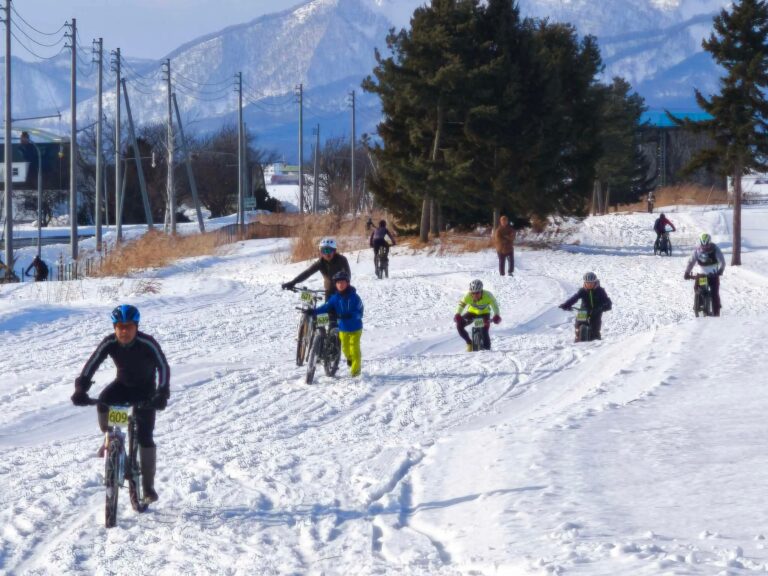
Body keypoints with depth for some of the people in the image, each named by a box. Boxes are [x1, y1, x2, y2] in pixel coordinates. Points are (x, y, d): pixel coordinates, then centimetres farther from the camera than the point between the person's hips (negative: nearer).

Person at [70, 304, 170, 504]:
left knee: (145, 436, -11)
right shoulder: (110, 343, -21)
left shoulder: (147, 343, -29)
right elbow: (91, 364, -22)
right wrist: (80, 388, -37)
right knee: (102, 402, -32)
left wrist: (162, 394, -43)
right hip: (122, 384, 2)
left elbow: (163, 366, -30)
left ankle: (148, 486, -1)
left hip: (144, 390, -2)